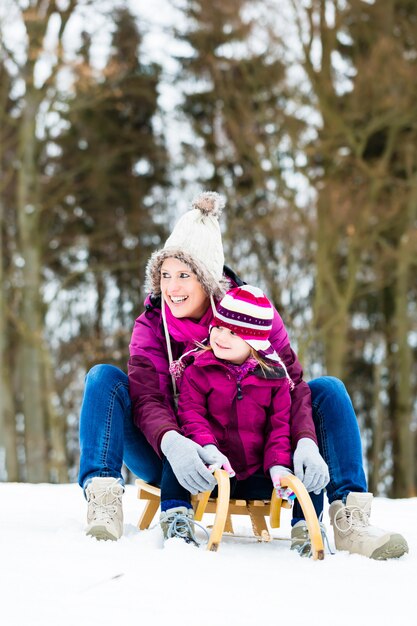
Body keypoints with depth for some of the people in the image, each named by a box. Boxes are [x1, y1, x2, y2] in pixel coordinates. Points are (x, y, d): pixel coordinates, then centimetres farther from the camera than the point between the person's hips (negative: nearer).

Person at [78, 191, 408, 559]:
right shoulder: (151, 328, -7)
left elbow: (290, 384, -14)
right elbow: (146, 398, -23)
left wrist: (305, 443, -34)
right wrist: (172, 443, -46)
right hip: (175, 459, -1)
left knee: (328, 390, -14)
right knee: (104, 378, -20)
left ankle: (348, 517, -26)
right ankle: (104, 502, -35)